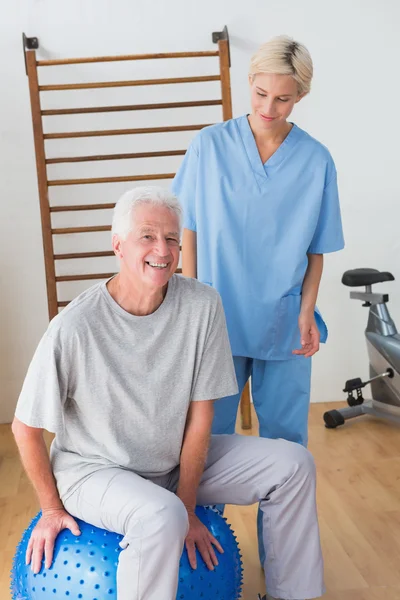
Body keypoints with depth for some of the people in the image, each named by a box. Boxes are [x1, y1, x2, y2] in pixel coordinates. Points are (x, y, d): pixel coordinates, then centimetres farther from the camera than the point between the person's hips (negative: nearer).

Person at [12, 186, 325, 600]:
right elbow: (26, 428, -13)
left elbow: (200, 415, -9)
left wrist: (187, 508, -8)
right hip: (93, 468, -5)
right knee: (161, 517, -36)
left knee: (293, 465, -3)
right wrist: (52, 508, -3)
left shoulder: (202, 305, -15)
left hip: (176, 459, 5)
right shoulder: (74, 328, -26)